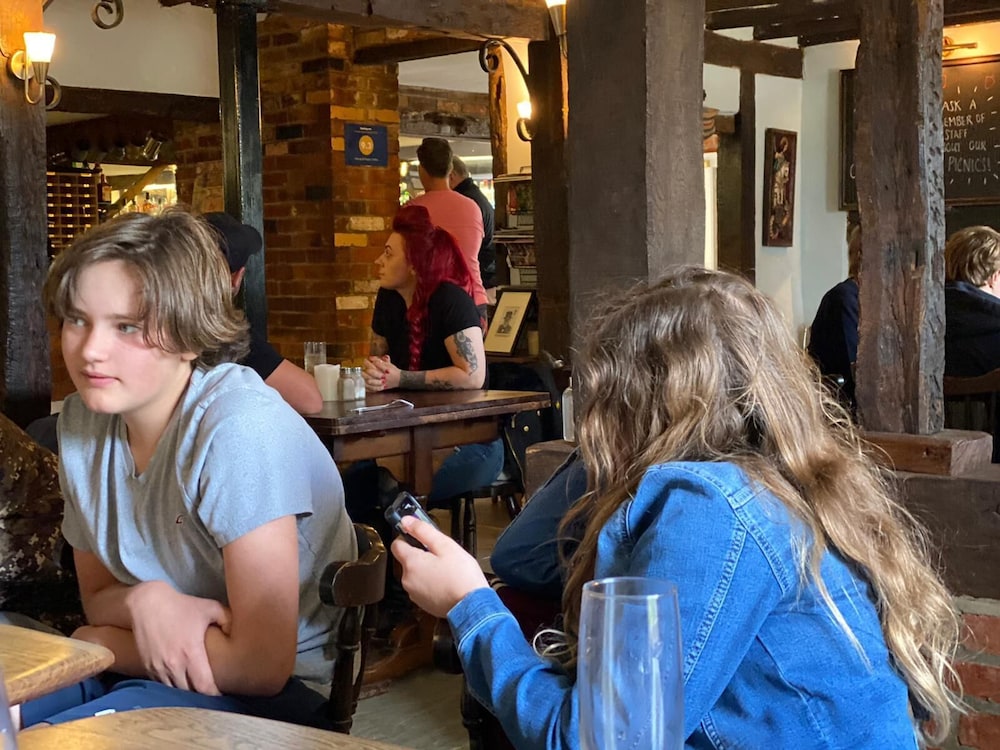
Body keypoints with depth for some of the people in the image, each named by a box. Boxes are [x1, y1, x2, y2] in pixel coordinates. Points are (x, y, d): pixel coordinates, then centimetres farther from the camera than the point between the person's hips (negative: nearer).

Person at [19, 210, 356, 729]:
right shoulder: (82, 420, 0)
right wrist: (147, 600, -17)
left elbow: (262, 664, -25)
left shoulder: (239, 428, -24)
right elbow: (97, 595, 8)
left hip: (274, 691, -6)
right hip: (146, 664, 7)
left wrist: (104, 642, -11)